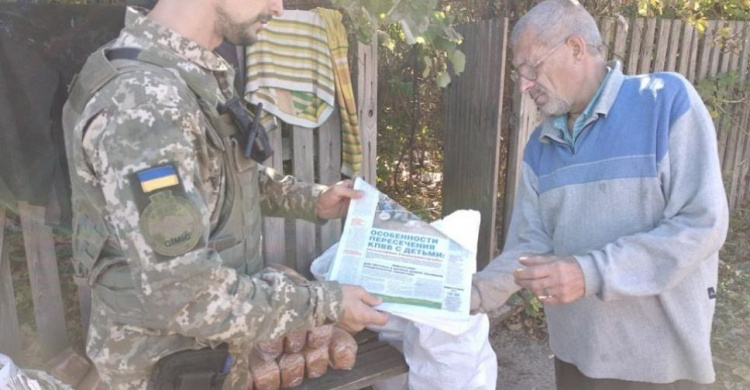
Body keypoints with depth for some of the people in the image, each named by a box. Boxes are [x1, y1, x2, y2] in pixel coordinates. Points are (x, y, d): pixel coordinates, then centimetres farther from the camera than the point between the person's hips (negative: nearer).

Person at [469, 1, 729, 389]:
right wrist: (475, 293, -15)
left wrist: (590, 273, -27)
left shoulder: (667, 99, -12)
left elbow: (703, 224, -19)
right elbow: (529, 245, 0)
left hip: (658, 355, -4)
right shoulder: (539, 146, 3)